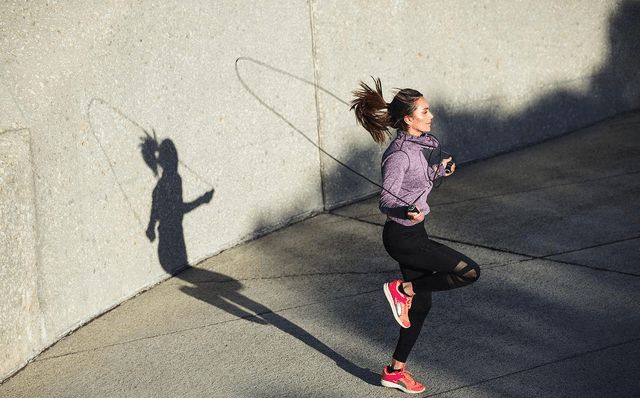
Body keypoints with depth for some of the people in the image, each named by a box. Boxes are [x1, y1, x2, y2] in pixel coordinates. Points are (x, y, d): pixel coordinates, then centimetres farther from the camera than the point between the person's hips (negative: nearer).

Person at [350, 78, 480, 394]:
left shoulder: (412, 146, 7)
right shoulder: (399, 154, -21)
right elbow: (386, 201, -25)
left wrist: (437, 170, 28)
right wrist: (408, 212, -43)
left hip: (412, 234, 10)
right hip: (404, 237, -10)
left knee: (421, 306, 15)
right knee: (469, 271, -12)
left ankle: (395, 371, 26)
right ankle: (402, 289, 1)